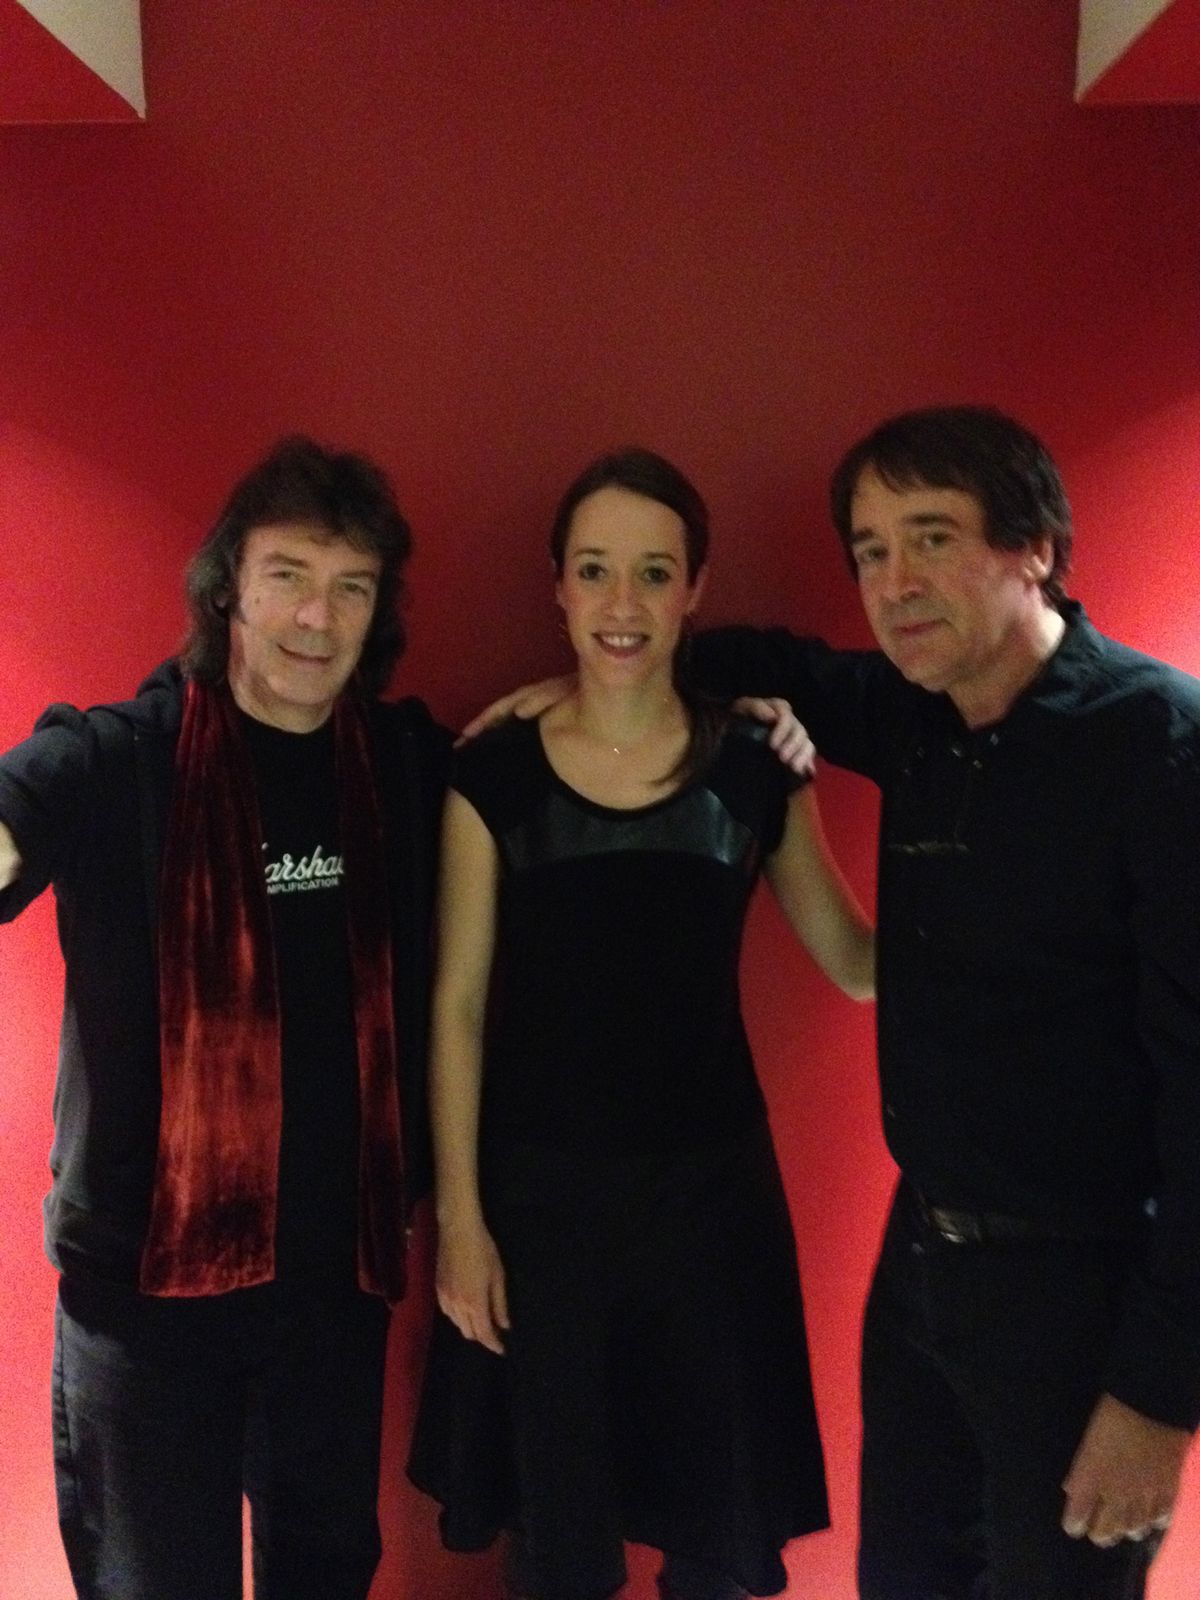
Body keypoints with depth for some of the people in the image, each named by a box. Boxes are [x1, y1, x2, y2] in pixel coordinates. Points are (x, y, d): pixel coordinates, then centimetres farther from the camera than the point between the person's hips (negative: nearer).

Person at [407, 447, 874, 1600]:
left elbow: (861, 965, 2)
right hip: (538, 1186, -1)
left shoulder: (755, 769, -3)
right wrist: (458, 1214, -4)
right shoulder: (494, 774, -6)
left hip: (710, 1178, 1)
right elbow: (458, 1007, -3)